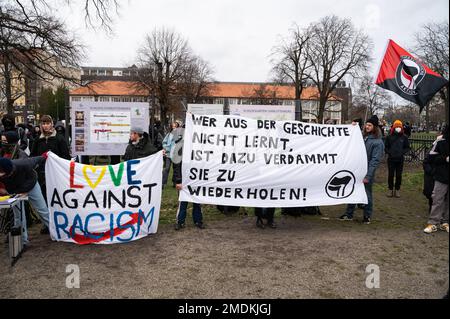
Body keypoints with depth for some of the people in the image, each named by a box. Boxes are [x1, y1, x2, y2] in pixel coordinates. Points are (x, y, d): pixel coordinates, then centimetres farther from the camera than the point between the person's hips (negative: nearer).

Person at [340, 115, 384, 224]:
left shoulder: (378, 142, -9)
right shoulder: (363, 137, 10)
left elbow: (375, 160, -14)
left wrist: (368, 176, -19)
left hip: (367, 172, -6)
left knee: (367, 194, 6)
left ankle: (367, 216, 22)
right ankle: (349, 214, 23)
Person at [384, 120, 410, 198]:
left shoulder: (404, 137, 3)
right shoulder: (389, 137, 1)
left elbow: (407, 147, 9)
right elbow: (386, 147, 6)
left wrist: (403, 152, -9)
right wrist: (389, 152, -10)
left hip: (400, 159, 1)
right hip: (391, 159, -1)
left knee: (399, 175, 6)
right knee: (390, 175, 4)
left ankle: (397, 189, 17)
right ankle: (390, 189, 15)